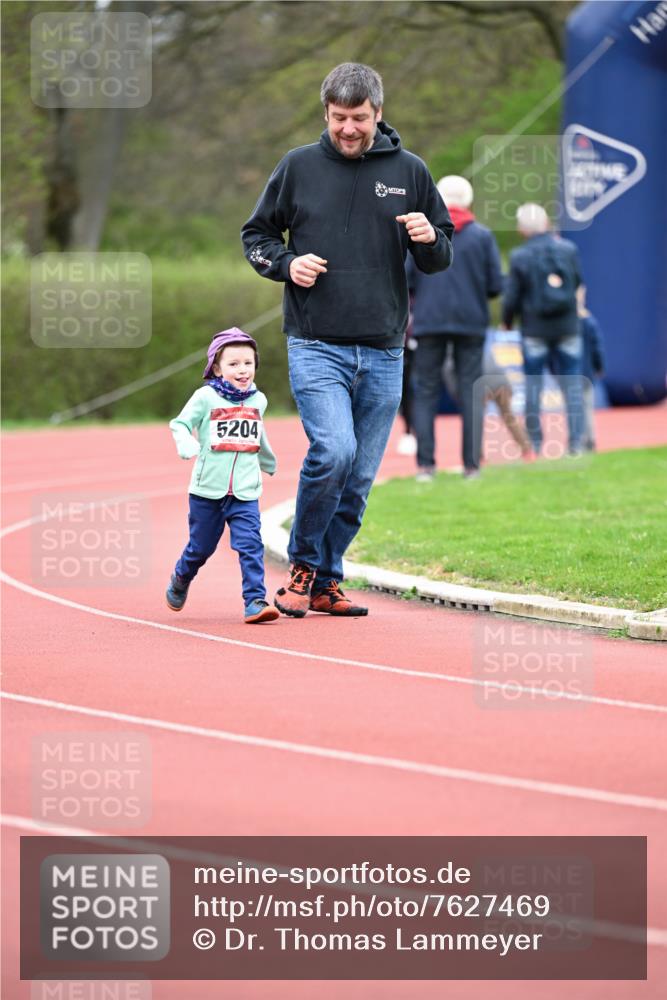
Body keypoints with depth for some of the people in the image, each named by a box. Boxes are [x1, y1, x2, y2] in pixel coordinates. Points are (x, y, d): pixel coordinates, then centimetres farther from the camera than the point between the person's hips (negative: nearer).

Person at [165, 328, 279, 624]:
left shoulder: (258, 400, 8)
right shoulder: (206, 397, -5)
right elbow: (180, 424, -4)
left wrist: (268, 461, 42)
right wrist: (186, 444, -26)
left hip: (245, 492, 2)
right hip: (207, 489, -2)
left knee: (251, 545, -15)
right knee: (201, 547, 12)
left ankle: (255, 601, -17)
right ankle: (179, 582, 41)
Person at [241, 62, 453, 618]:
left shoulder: (409, 172, 7)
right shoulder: (299, 167, 4)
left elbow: (442, 259, 13)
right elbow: (256, 234, 13)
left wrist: (429, 239, -10)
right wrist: (286, 263, -7)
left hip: (383, 353, 3)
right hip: (316, 347, -3)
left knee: (360, 476, 5)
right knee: (333, 451, -21)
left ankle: (325, 581, 19)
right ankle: (303, 566, -2)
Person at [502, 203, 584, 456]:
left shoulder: (520, 257, -10)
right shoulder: (569, 249, -3)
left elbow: (511, 296, -6)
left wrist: (506, 321, 12)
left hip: (535, 329, -2)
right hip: (567, 328, 2)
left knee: (533, 385, 6)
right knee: (571, 384, 7)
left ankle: (534, 442, 6)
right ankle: (575, 440, 3)